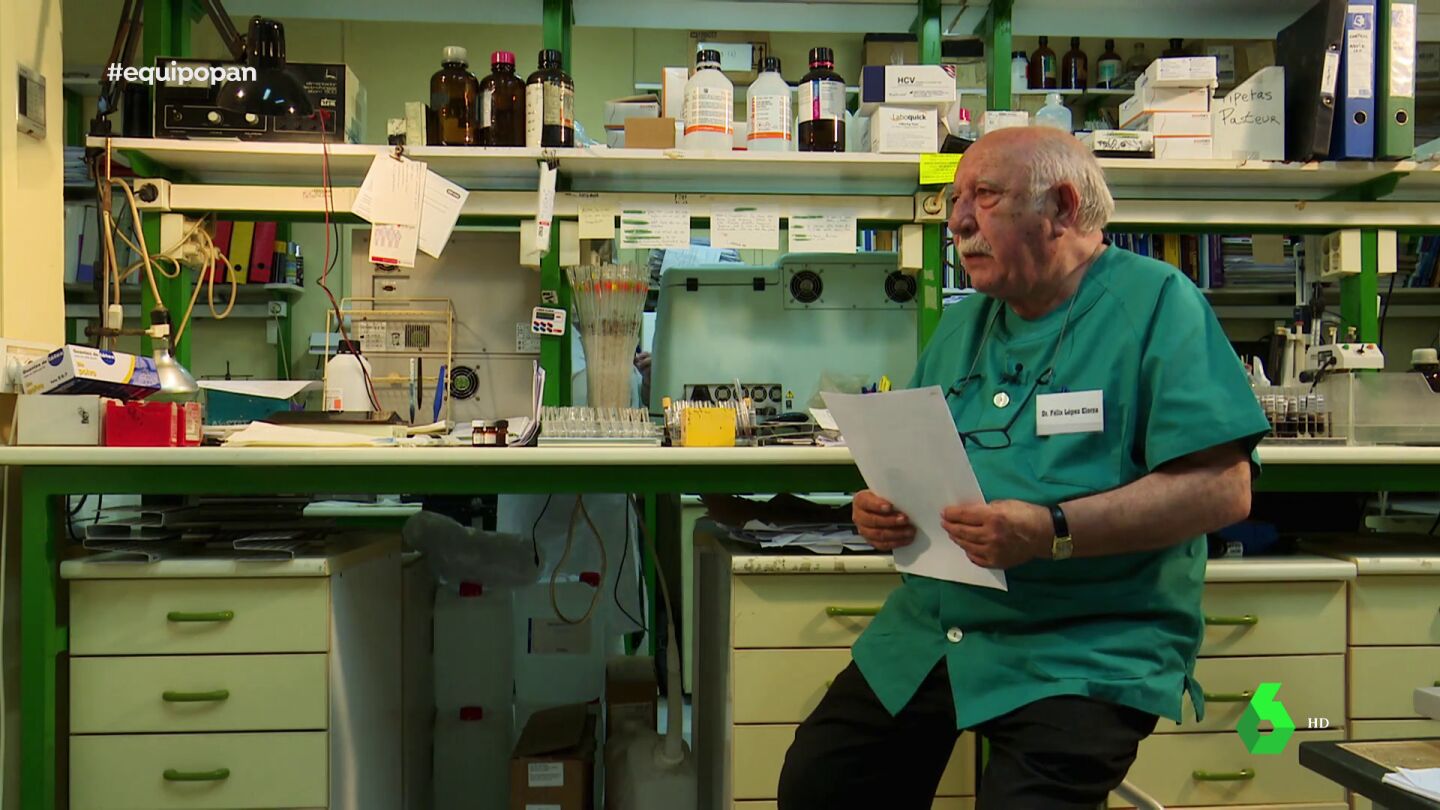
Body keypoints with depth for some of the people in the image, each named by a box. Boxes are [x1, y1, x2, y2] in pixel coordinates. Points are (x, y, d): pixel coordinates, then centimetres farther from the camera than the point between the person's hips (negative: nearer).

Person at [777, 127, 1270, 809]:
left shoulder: (1155, 303, -5)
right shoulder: (963, 325, 16)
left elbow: (1221, 489, -14)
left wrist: (1050, 531, -24)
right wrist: (884, 509, -3)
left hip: (1089, 646, -6)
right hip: (927, 633, 6)